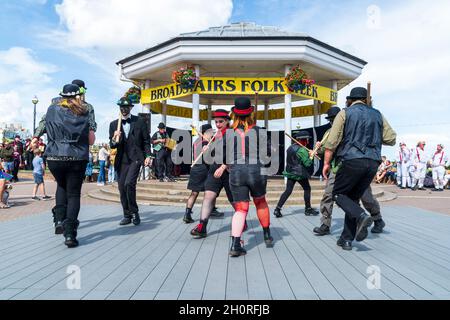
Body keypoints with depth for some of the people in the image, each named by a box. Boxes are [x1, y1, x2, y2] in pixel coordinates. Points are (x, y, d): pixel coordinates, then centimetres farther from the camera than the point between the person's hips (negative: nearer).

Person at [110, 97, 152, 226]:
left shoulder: (140, 121, 5)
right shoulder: (114, 124, 11)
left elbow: (146, 140, 7)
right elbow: (111, 145, 8)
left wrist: (148, 155, -4)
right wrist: (115, 140, -15)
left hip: (136, 158, -4)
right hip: (121, 160, 4)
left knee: (129, 183, -20)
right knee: (122, 188, 4)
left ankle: (134, 212, -2)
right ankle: (127, 215, 17)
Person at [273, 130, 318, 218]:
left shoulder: (290, 147, 10)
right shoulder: (302, 150, -16)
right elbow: (307, 163, -17)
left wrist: (308, 154, 11)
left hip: (290, 173, 7)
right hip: (300, 174, -7)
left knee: (288, 191, 5)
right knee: (307, 189, 12)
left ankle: (277, 209, -4)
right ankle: (308, 209, 19)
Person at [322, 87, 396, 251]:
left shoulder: (345, 113, 3)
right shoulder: (377, 114, 14)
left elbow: (332, 141, -5)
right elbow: (391, 139, 11)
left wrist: (326, 163, 0)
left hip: (352, 160, -5)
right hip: (373, 162, 5)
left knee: (338, 194, 10)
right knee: (354, 198, 14)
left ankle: (361, 216, -16)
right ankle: (347, 239, 12)